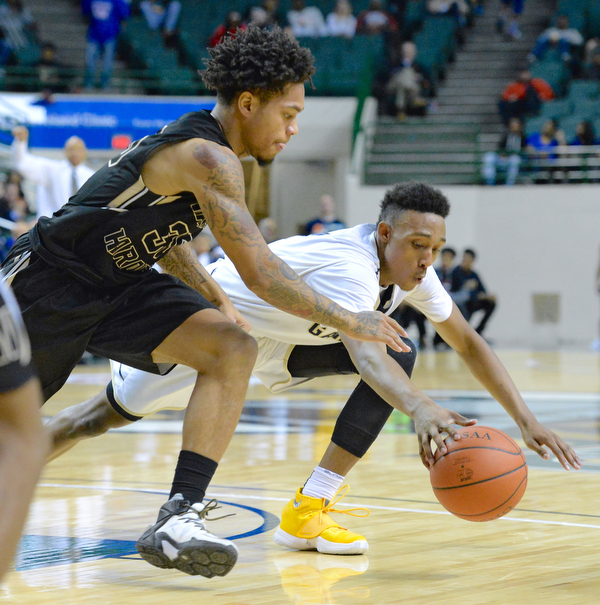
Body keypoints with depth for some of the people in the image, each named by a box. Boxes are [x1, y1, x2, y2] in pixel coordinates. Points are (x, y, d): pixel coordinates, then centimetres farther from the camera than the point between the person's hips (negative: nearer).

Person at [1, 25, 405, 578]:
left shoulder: (195, 145, 4)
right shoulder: (210, 158, -25)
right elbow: (259, 271, -29)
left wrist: (217, 300, 10)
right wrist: (349, 322, -21)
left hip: (118, 285, 8)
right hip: (48, 279, -8)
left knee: (234, 350, -14)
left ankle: (179, 518, -22)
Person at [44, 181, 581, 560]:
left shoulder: (411, 268, -15)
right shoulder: (352, 269, -41)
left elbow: (468, 342, -5)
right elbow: (364, 353, -59)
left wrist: (525, 418, -13)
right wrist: (420, 408, -77)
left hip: (280, 341, 7)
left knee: (402, 358, -13)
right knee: (109, 414, -1)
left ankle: (308, 512, -13)